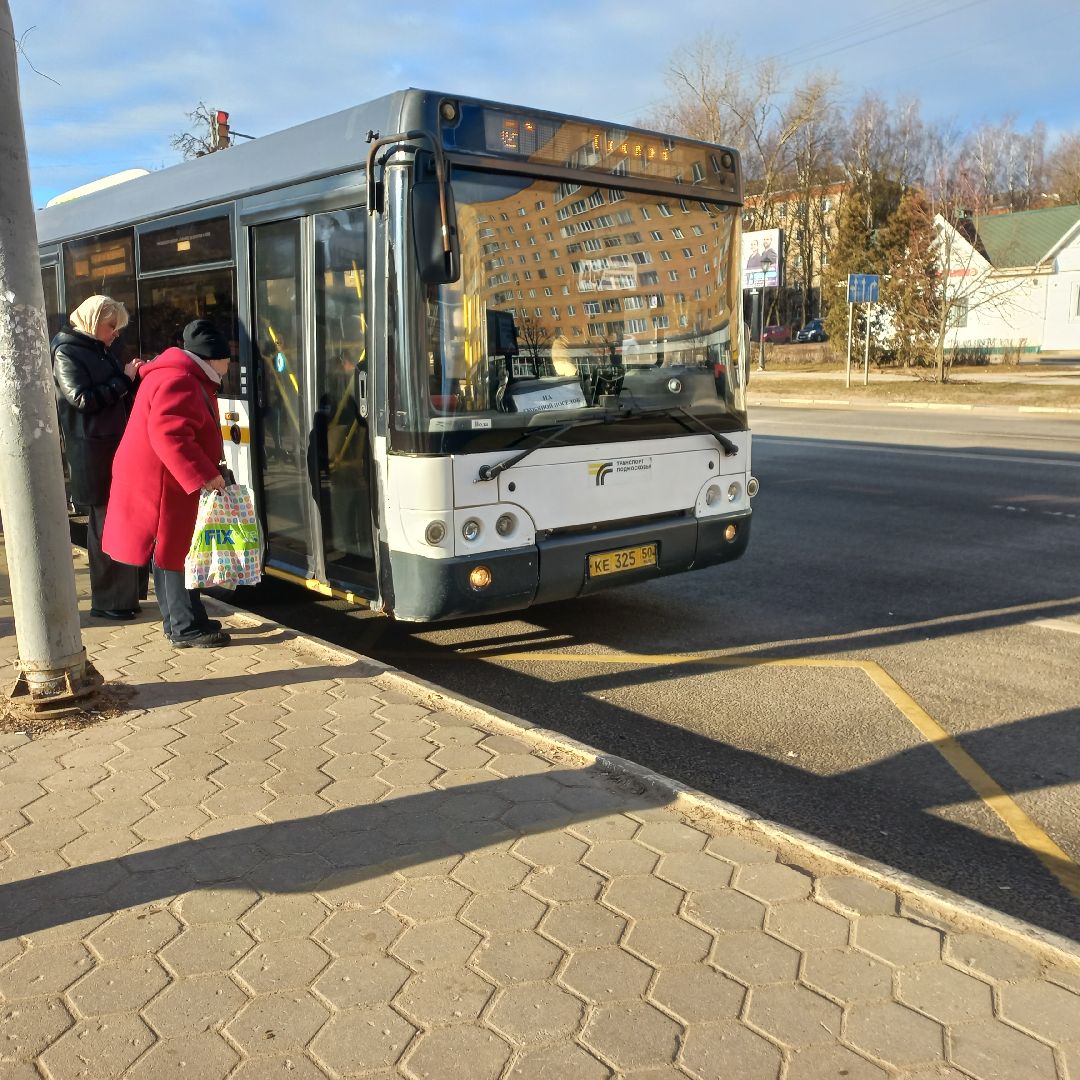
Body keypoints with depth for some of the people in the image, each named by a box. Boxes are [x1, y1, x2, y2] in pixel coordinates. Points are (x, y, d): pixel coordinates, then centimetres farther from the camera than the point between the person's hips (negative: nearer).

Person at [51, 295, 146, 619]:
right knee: (106, 526, -3)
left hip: (119, 447, 8)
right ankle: (107, 602, 6)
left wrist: (133, 376, 6)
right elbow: (83, 399, -17)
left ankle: (128, 591, 20)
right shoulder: (66, 353, -7)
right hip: (93, 453, -8)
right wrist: (123, 379, -12)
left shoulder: (101, 350, 18)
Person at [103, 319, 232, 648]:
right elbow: (169, 434, -29)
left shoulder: (185, 377, 17)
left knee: (170, 549, 15)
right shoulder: (179, 381, -20)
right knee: (175, 551, -6)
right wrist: (203, 475, -29)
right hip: (160, 483, -11)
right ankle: (187, 629, 1)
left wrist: (208, 470, 18)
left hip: (165, 479, 11)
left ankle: (177, 621, 25)